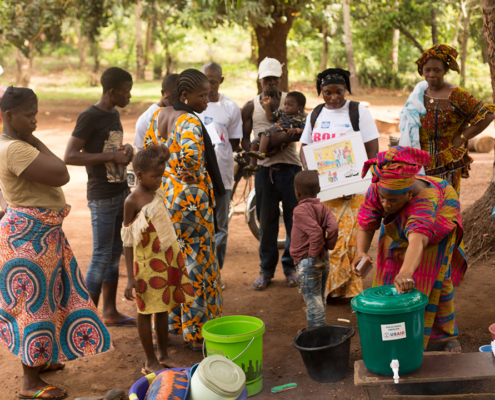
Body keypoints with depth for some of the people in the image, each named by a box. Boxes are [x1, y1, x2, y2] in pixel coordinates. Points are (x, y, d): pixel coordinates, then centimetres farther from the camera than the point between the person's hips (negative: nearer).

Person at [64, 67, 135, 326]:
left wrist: (126, 149, 4)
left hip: (121, 192, 8)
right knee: (101, 256, -4)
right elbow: (70, 156, -19)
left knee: (115, 254, 12)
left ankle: (110, 312, 22)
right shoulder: (89, 117, -14)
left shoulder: (114, 115, 13)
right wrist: (112, 156, -20)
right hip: (102, 197, -8)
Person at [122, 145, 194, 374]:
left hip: (167, 260, 7)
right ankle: (150, 361, 17)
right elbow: (128, 242, -15)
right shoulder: (133, 202, -16)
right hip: (147, 264, -7)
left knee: (163, 309, 16)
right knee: (146, 311, 6)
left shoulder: (157, 194, 5)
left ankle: (163, 355, 29)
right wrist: (131, 278, -16)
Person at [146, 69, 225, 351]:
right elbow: (191, 153, -38)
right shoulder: (190, 122, -20)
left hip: (164, 193, 9)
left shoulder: (160, 116, 8)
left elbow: (148, 148, 17)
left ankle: (169, 323, 30)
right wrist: (191, 175, -20)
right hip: (190, 200, -9)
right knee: (196, 263, 2)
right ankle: (197, 332, 10)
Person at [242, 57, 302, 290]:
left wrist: (282, 138, -23)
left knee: (294, 217, 2)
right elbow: (244, 138, 7)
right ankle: (266, 269, 16)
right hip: (265, 168, 1)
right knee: (266, 220, 5)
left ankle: (291, 266, 16)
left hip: (290, 167, -1)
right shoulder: (250, 107, 9)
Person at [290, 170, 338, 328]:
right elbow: (333, 227, -9)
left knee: (312, 300, -2)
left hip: (307, 261, -8)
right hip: (324, 259, 8)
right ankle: (320, 328, 28)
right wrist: (327, 246, 1)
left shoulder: (300, 210, -15)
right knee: (319, 298, 19)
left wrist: (313, 253, -16)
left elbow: (316, 232, -26)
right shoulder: (323, 208, 5)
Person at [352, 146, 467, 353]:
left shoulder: (426, 200, -50)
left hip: (436, 222, -4)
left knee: (436, 279, 1)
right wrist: (361, 252, -51)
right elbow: (365, 226, -30)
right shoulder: (377, 190, -36)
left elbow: (417, 241, -66)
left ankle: (447, 333, 23)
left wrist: (406, 273, -83)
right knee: (391, 274, 4)